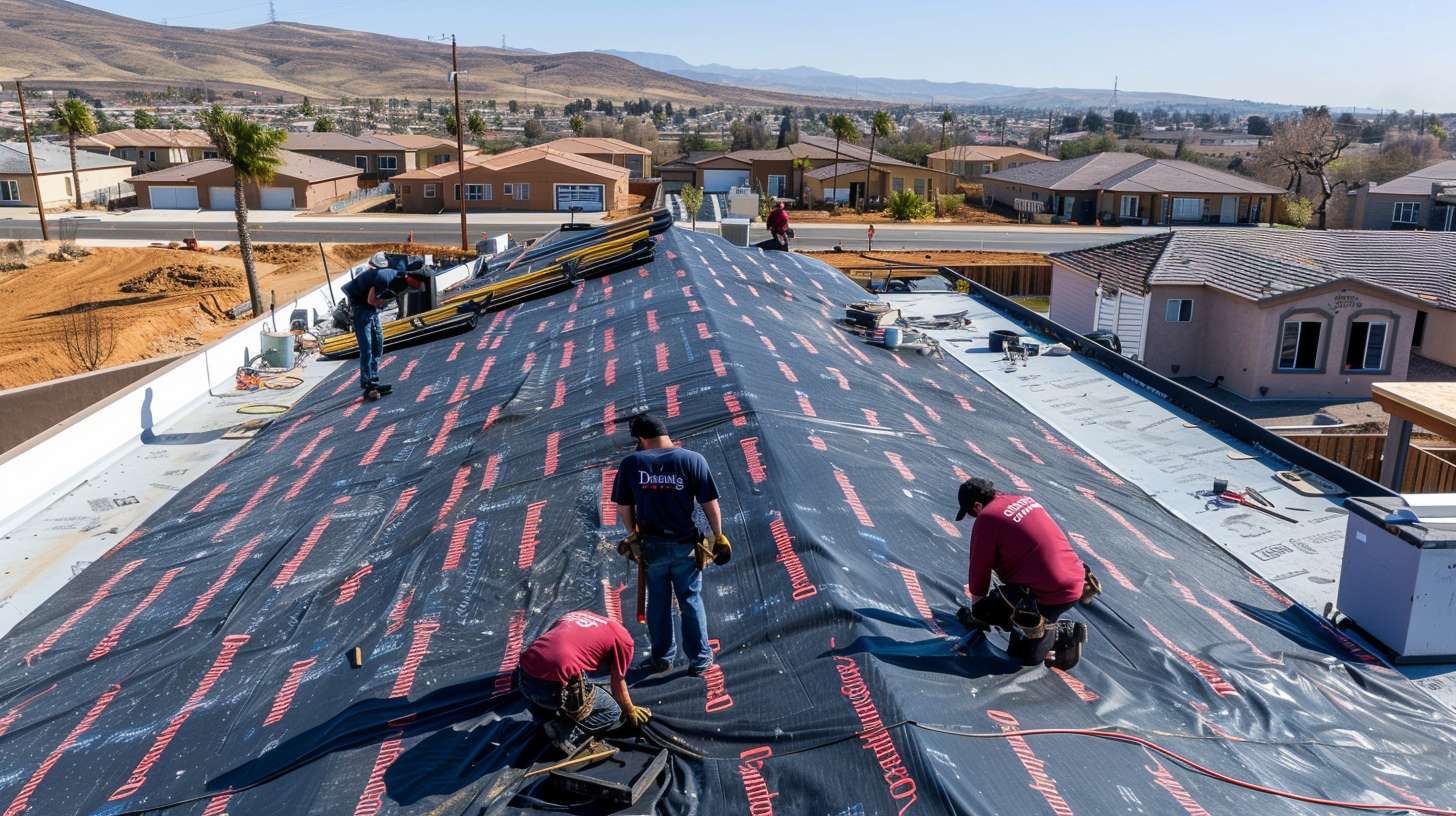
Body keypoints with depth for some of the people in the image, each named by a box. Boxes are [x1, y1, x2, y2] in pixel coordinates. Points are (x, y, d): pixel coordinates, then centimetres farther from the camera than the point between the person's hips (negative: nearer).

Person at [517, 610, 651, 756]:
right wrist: (631, 712, 39)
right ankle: (568, 735, -3)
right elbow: (618, 685, 19)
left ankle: (548, 720, 15)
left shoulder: (573, 615, 28)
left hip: (523, 679, 6)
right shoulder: (622, 638, 12)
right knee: (613, 713, 17)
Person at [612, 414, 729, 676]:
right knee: (691, 602, 14)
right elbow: (710, 504, -9)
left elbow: (623, 508, 0)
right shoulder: (693, 460, -10)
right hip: (685, 546, -1)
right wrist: (719, 536, 3)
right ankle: (699, 660, 23)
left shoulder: (631, 463, -7)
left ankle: (662, 658, 30)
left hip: (651, 545, 1)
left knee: (658, 602, 17)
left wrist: (633, 535, 15)